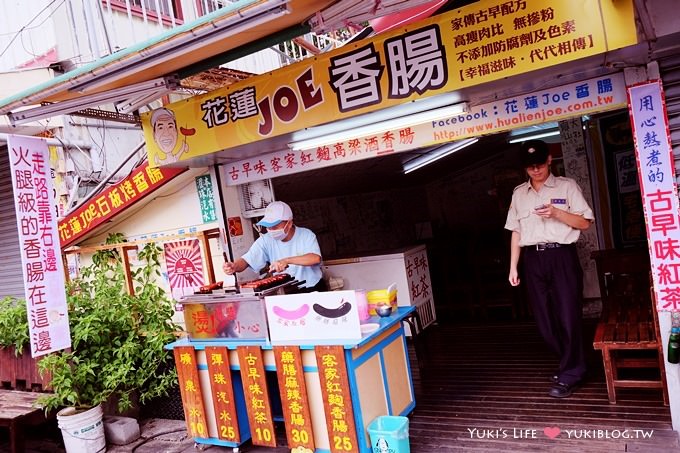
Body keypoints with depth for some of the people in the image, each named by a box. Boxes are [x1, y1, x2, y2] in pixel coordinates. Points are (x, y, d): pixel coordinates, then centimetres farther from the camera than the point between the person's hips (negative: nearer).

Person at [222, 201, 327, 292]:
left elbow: (316, 258, -24)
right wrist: (234, 267, -32)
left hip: (313, 290, -3)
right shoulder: (266, 240, -2)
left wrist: (287, 260, -32)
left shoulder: (306, 235, -8)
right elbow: (246, 260, -9)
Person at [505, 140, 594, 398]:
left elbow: (585, 223, 1)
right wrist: (513, 267, 9)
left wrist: (557, 213, -16)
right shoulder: (518, 194, 13)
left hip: (561, 256, -3)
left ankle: (568, 375, 11)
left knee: (567, 316, -2)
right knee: (545, 318, 7)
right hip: (533, 259, 4)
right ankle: (572, 365, 26)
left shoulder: (567, 186, 3)